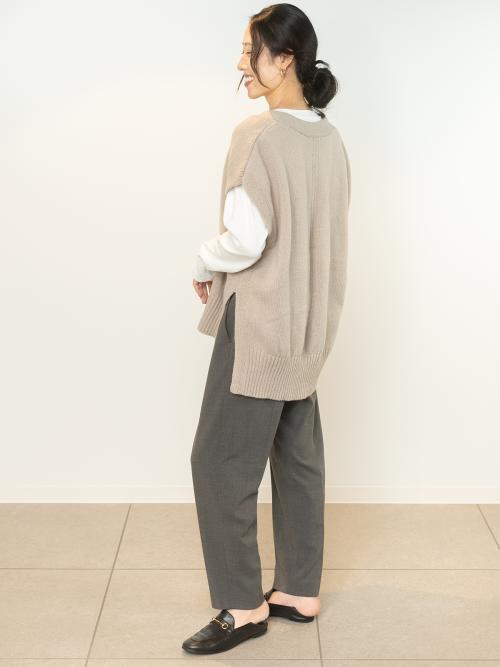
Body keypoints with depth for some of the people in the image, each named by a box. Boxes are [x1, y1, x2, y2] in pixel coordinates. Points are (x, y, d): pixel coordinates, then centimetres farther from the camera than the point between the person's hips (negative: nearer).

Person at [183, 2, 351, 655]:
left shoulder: (258, 134, -18)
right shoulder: (330, 139, 6)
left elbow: (245, 240, -22)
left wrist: (204, 267, -2)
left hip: (259, 324, -8)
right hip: (309, 324, 8)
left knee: (220, 461, 3)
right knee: (299, 456, 15)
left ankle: (243, 606, 12)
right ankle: (299, 592, 27)